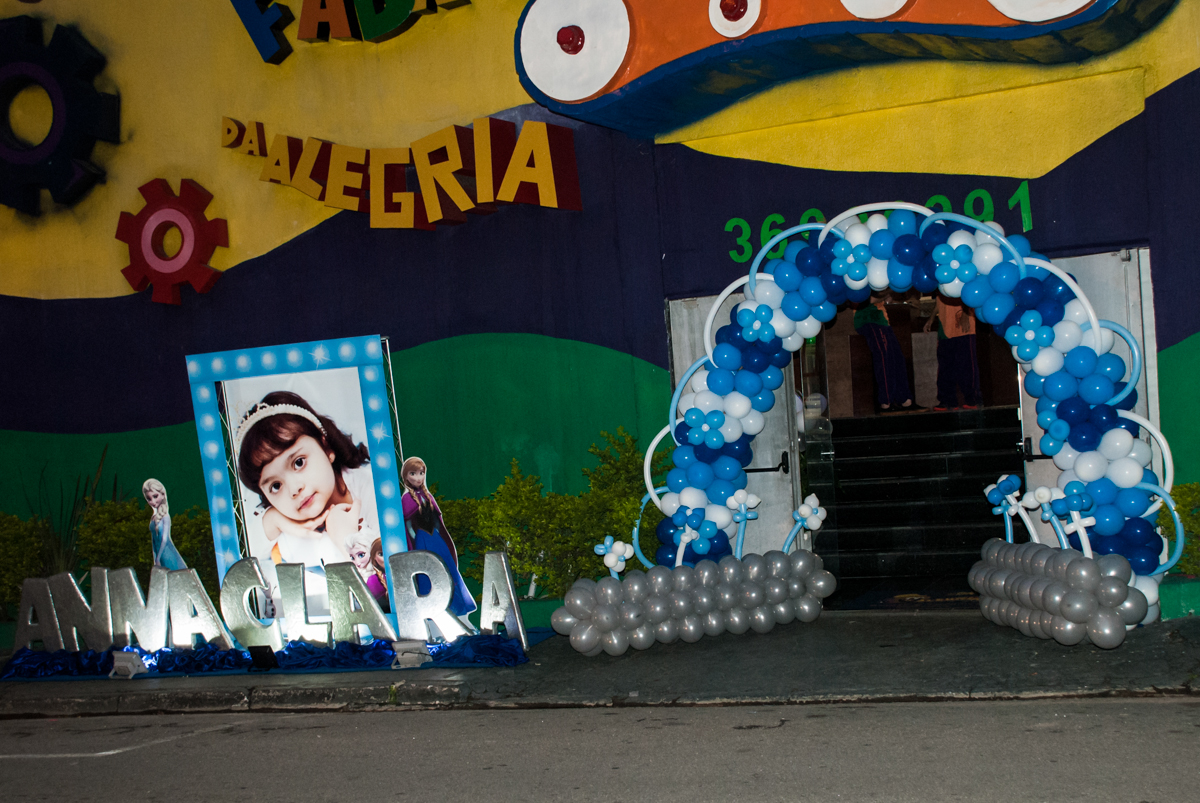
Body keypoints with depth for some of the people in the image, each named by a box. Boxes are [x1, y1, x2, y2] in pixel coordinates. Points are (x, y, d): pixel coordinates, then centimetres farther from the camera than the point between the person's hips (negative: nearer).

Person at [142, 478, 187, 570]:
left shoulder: (165, 517, -13)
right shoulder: (153, 518, 5)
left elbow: (165, 539, -15)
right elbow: (153, 539, 11)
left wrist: (158, 558, -13)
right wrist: (155, 559, 11)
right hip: (159, 555, 6)